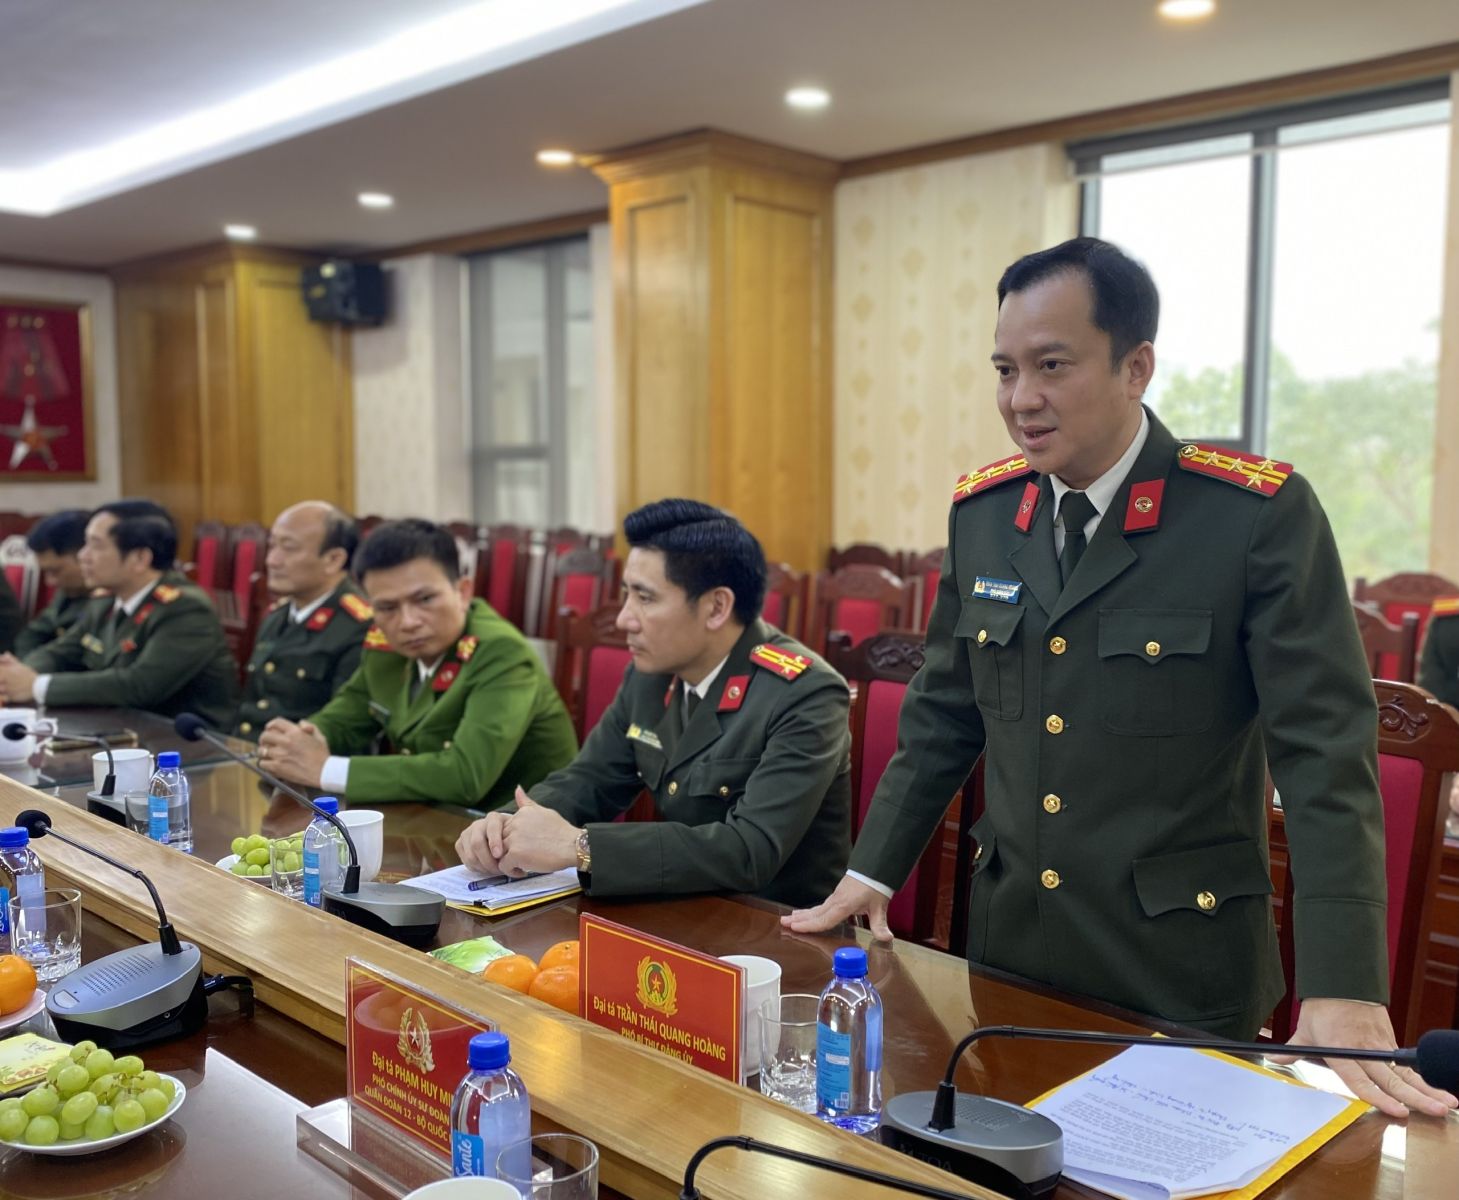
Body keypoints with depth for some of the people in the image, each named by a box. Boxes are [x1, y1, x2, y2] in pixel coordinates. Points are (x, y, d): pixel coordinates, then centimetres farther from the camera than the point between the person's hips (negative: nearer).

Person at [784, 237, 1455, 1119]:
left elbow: (1326, 750, -16)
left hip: (1182, 971, -4)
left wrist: (1345, 994, -21)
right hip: (1010, 947, 5)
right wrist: (871, 873, 7)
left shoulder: (1262, 512, -15)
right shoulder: (982, 511, 0)